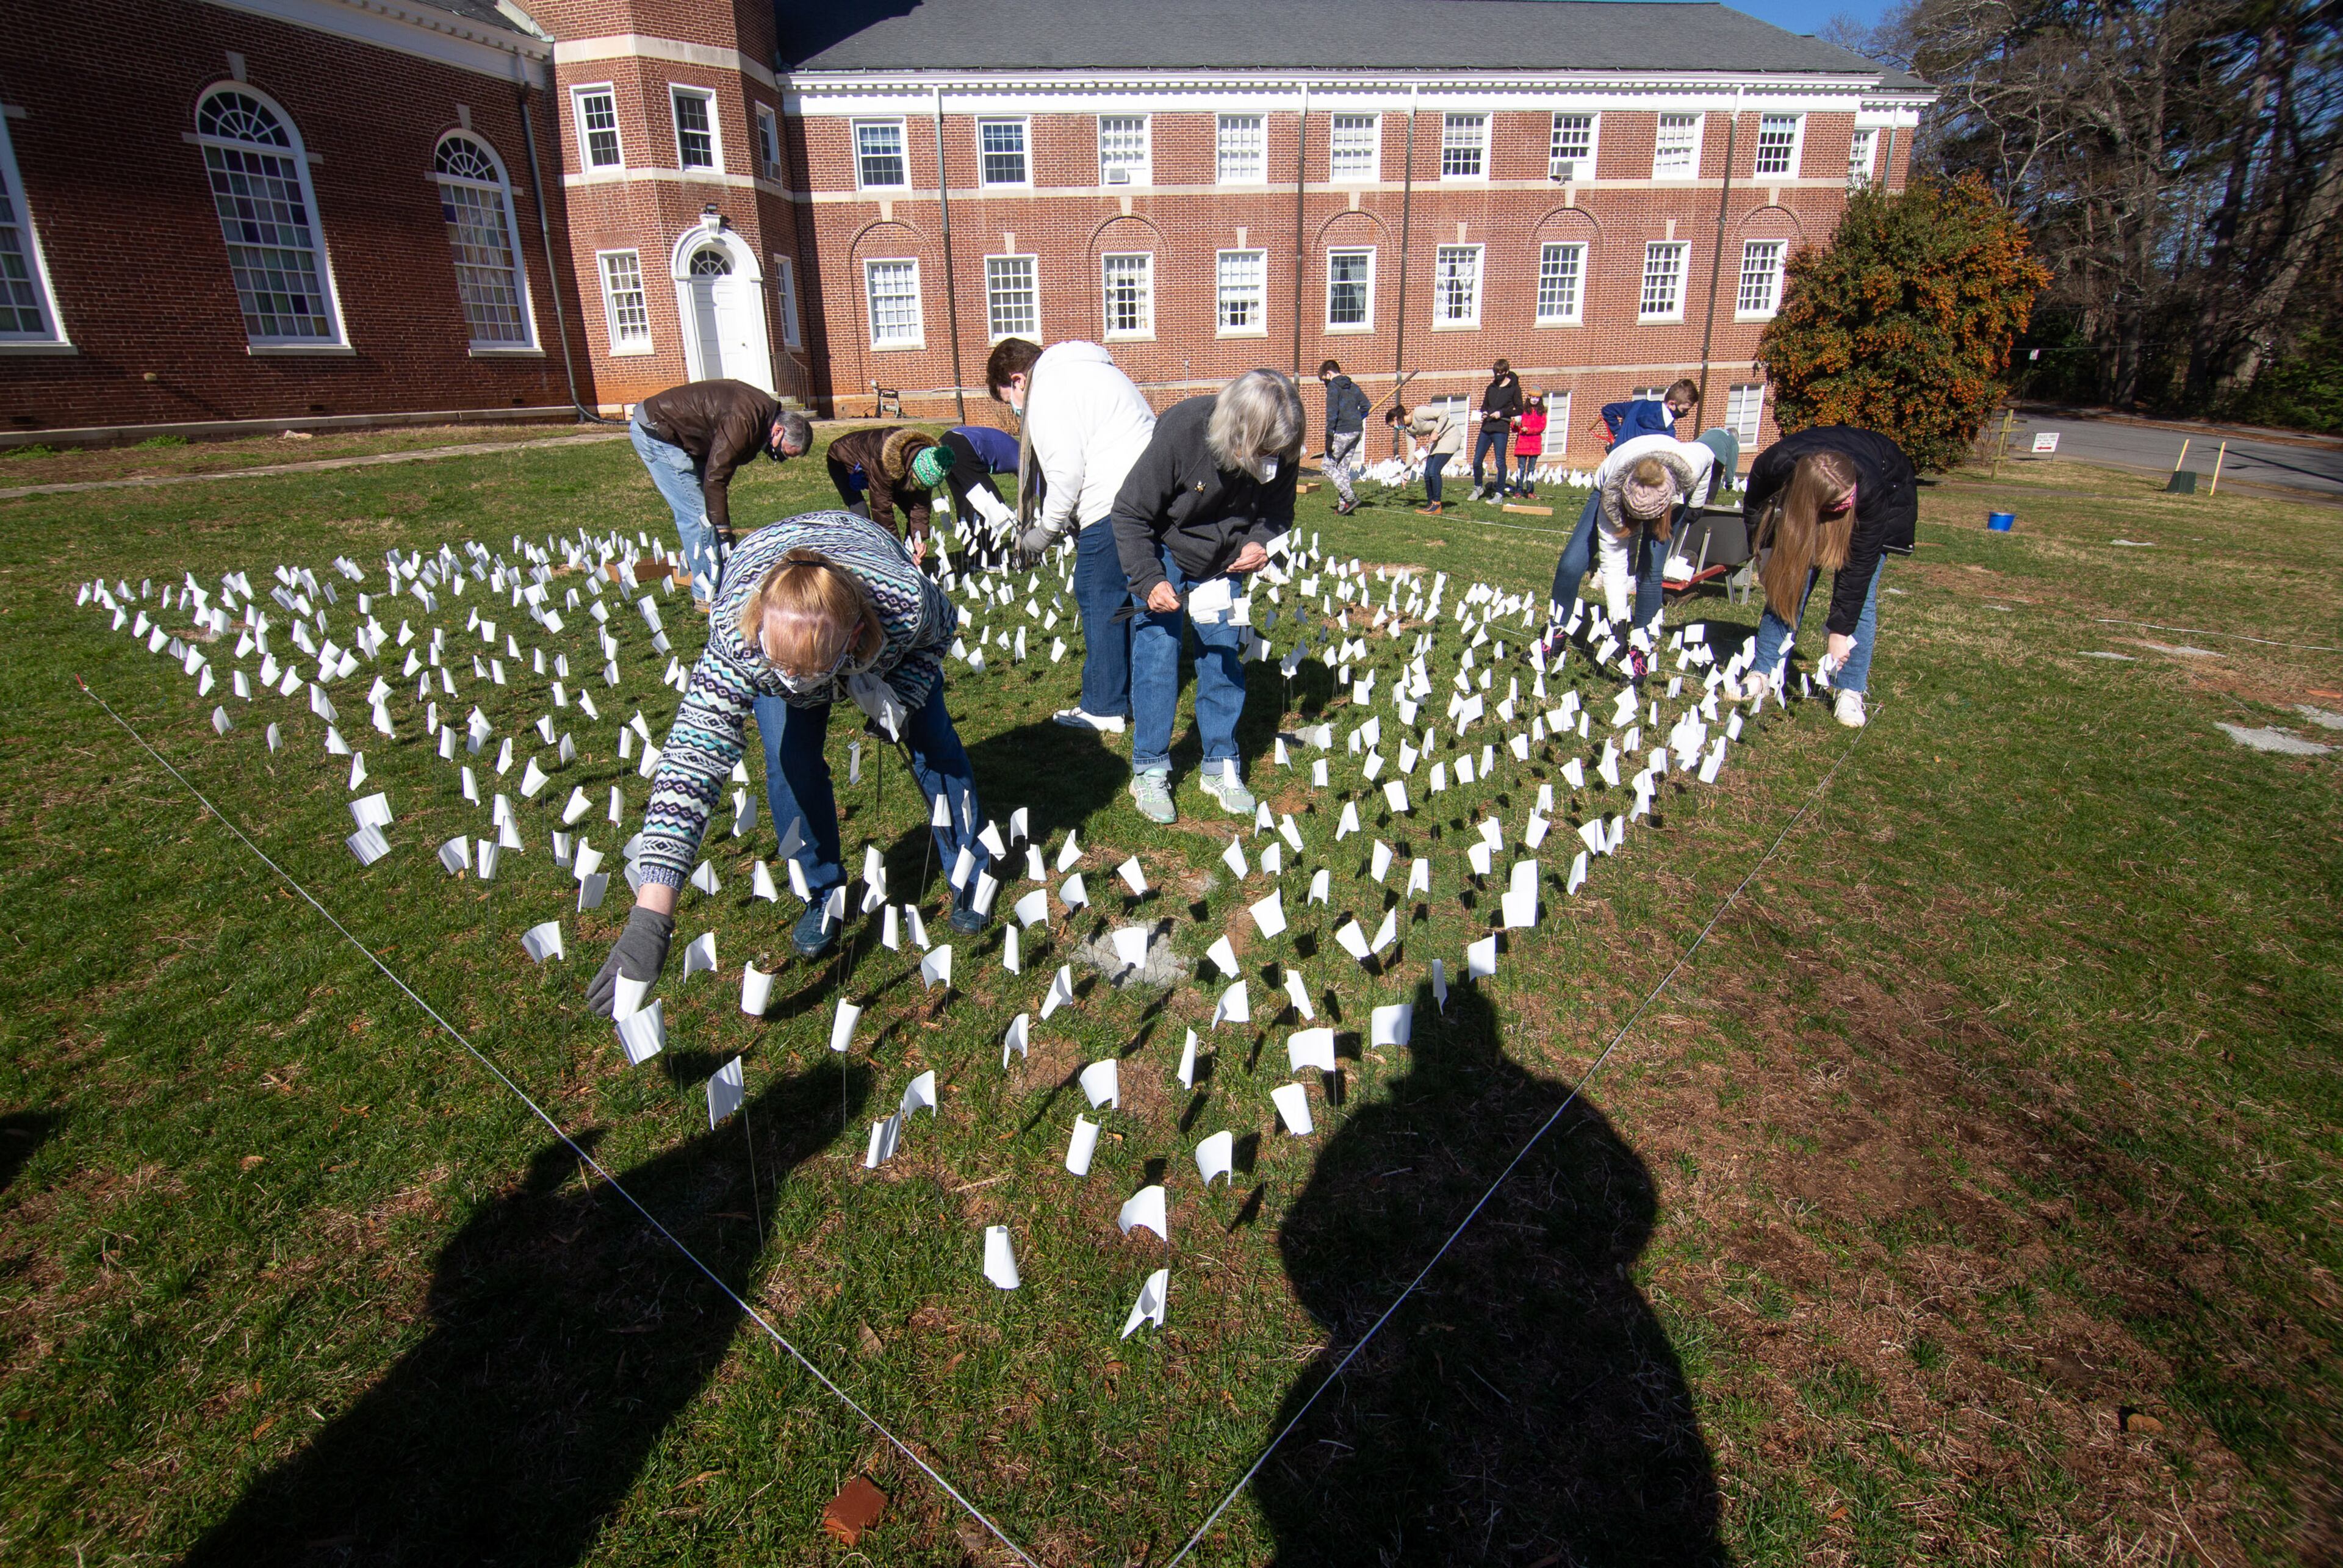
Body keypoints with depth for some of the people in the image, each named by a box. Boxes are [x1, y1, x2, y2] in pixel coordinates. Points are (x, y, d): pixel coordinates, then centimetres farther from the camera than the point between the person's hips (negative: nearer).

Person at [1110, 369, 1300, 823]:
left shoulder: (1277, 452, -20)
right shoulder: (1179, 432, -32)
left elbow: (1278, 511, -1)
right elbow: (1130, 514, -23)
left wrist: (1260, 543, -23)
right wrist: (1148, 582, -31)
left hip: (1223, 564, 4)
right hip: (1164, 555, -4)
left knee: (1227, 657, 3)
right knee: (1157, 657, -7)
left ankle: (1221, 768, 16)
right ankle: (1149, 772, 5)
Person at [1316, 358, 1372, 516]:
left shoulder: (1333, 387, -7)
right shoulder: (1353, 386, 16)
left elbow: (1332, 412, -16)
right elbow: (1367, 406, 13)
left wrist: (1329, 436, -18)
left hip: (1342, 432, -8)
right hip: (1357, 431, 8)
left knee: (1329, 465, 0)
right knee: (1344, 468, 13)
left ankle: (1350, 498, -11)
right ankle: (1344, 504, 11)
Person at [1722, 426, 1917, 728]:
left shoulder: (1869, 488, -41)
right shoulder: (1773, 465, -37)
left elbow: (1860, 564, -33)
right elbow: (1754, 509, -10)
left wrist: (1841, 630, -30)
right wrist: (1768, 552, -14)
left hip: (1890, 494, -3)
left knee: (1860, 592, -14)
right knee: (1787, 580, -8)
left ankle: (1851, 693, -9)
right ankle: (1764, 673, 1)